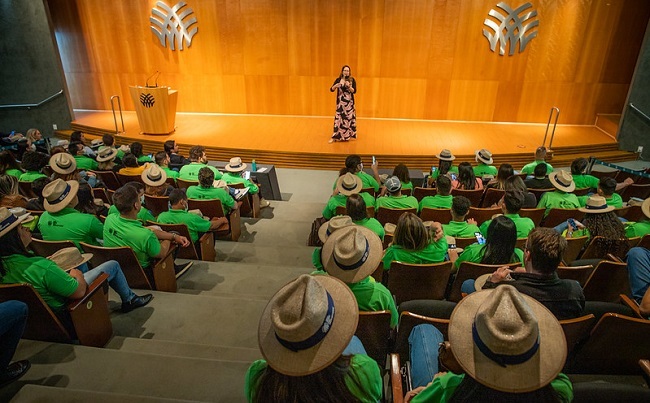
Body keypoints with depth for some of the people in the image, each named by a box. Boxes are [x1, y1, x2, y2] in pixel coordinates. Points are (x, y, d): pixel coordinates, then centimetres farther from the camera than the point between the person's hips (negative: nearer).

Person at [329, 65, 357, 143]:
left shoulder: (352, 80, 0)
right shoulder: (338, 80, 3)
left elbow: (354, 91, -7)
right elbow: (331, 89, -5)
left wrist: (349, 86, -24)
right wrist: (338, 84, -23)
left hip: (349, 102, 0)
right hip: (340, 102, 0)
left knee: (349, 118, 4)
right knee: (338, 118, -5)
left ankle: (348, 135, 17)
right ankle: (335, 137, -4)